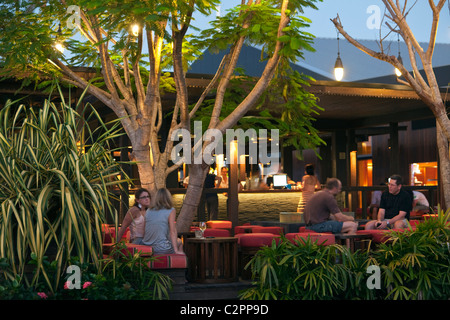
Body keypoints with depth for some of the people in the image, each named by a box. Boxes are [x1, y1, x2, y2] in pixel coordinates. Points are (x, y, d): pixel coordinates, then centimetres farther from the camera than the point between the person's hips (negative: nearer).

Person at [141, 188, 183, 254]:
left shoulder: (149, 211, 8)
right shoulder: (171, 211, -6)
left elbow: (144, 231, 12)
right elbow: (172, 231, -12)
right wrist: (176, 251, -13)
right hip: (161, 250, -5)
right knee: (179, 242, 26)